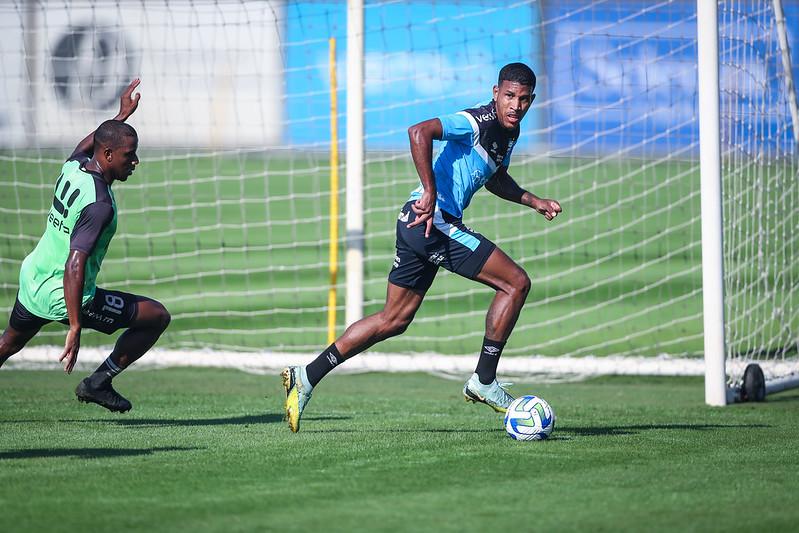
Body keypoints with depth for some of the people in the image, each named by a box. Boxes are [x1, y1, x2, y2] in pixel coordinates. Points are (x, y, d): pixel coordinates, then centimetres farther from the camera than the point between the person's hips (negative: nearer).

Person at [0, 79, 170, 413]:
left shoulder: (72, 167, -2)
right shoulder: (99, 205, -27)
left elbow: (86, 144, 26)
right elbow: (74, 266, -34)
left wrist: (122, 115, 36)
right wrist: (75, 328, -35)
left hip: (31, 278, 9)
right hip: (62, 297, -9)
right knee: (157, 316, -1)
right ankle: (99, 383, 8)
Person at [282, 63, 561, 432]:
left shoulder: (509, 131, 16)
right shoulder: (476, 122, -14)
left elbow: (495, 179, 34)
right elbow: (420, 132, -28)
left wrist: (534, 201, 22)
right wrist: (430, 192, -30)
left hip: (422, 223, 10)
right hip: (434, 221, -10)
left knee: (393, 320, 13)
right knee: (516, 283, -7)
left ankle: (306, 377, 14)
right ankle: (483, 381, 0)